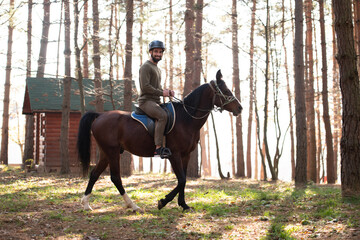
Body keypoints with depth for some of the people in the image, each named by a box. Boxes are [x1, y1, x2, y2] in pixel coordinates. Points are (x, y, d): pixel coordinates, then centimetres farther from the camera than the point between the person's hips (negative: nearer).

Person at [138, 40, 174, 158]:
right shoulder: (146, 67, -5)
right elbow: (145, 86, -17)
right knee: (163, 115, -32)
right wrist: (161, 93, -14)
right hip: (146, 101, -10)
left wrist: (167, 91, 10)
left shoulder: (157, 69, 25)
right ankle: (158, 148, -36)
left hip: (156, 102, 10)